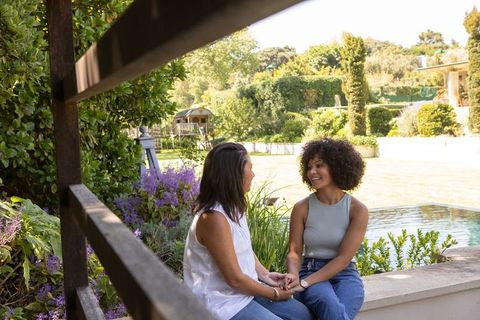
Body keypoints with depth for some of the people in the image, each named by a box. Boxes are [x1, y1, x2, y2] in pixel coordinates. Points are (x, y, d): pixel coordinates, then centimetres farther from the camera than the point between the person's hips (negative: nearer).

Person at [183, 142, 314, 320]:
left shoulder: (233, 207, 5)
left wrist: (265, 275, 1)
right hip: (224, 303, -9)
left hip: (245, 290, 9)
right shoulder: (214, 218, -26)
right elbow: (235, 279, -22)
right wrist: (274, 293, -10)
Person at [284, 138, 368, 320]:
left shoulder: (357, 210, -6)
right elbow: (294, 252, 0)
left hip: (345, 274, 0)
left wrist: (306, 282, -21)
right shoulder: (302, 208, -2)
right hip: (311, 270, 0)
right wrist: (294, 275, -24)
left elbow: (344, 257, -12)